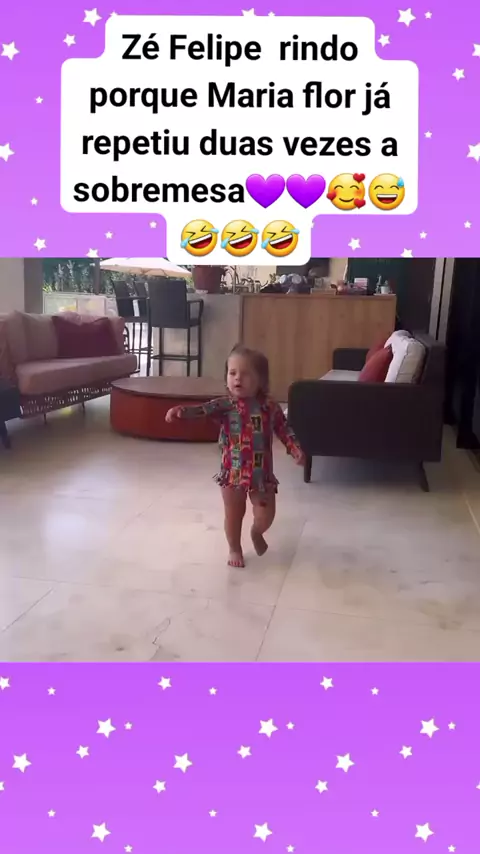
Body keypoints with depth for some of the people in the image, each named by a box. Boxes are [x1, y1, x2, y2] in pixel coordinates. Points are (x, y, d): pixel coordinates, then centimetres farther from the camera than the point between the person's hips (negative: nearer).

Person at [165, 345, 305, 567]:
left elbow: (283, 429, 6)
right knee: (234, 515, 11)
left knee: (265, 516, 8)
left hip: (262, 473, 1)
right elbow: (203, 410, -24)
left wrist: (295, 449, -9)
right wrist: (181, 410, -43)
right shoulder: (225, 405, -9)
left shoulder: (270, 407, -3)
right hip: (233, 472, -1)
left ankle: (256, 533, 42)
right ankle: (235, 549, 34)